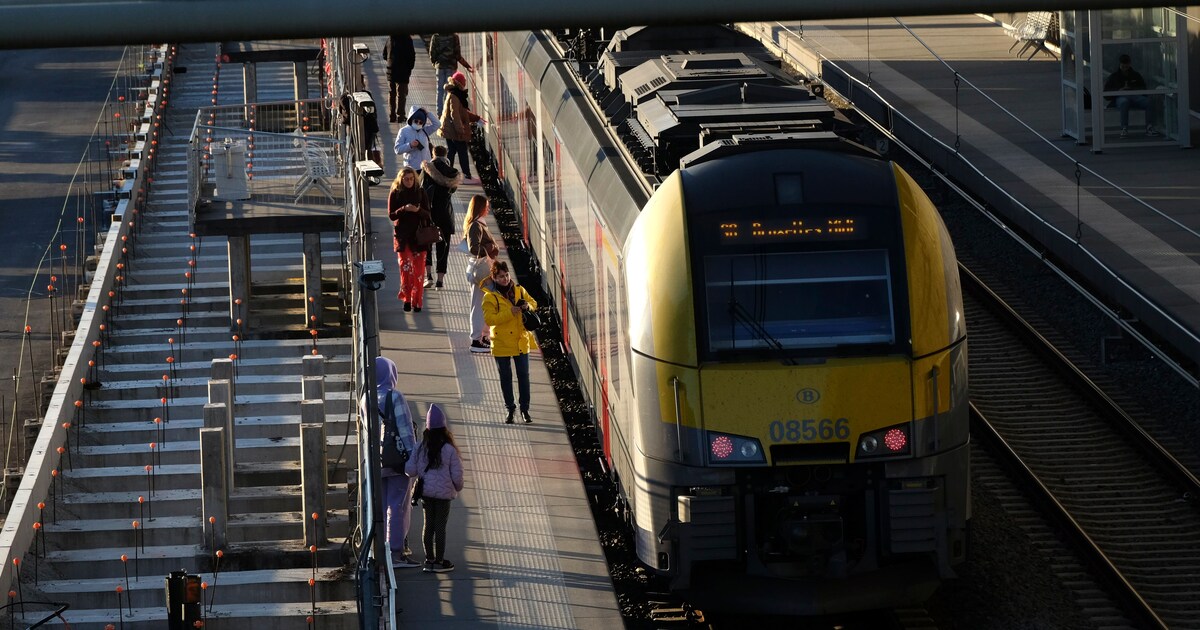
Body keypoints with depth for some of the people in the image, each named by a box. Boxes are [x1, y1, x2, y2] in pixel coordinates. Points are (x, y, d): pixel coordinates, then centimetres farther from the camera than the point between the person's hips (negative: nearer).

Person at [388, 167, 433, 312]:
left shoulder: (420, 192, 3)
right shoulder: (395, 193, 1)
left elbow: (427, 214, 3)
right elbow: (391, 215, -2)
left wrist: (418, 210, -19)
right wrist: (404, 209, -19)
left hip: (419, 235, 1)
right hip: (402, 236, -1)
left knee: (418, 269, 0)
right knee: (405, 266, -10)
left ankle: (417, 301, 7)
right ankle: (407, 298, -1)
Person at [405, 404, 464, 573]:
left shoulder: (421, 448, -5)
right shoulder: (449, 450, -14)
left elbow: (410, 470, -5)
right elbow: (457, 474, -10)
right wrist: (458, 487, 10)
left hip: (426, 492, 4)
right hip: (444, 493, -4)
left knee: (428, 525, 13)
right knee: (440, 526, 3)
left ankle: (429, 559, 19)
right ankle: (439, 561, 8)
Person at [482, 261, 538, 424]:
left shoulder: (519, 290, 3)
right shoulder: (490, 297, -10)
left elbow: (533, 304, 14)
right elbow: (489, 319, -18)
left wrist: (527, 306, -10)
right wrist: (509, 313, -24)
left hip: (521, 341, 3)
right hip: (502, 342, -3)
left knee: (523, 375, 3)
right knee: (505, 377, 7)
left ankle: (525, 409, 12)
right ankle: (510, 409, 20)